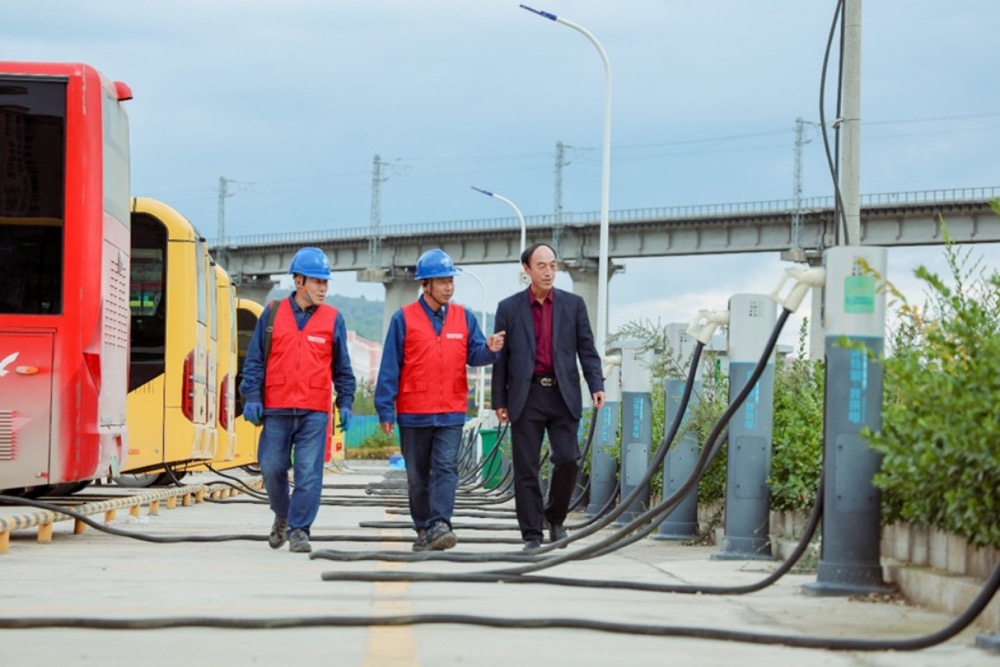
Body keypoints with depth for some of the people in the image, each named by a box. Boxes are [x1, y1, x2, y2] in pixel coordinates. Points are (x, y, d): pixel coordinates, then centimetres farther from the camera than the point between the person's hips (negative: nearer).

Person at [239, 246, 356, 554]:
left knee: (309, 472, -7)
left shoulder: (333, 319, 6)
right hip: (276, 409, 0)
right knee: (272, 468, 4)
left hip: (315, 411, 0)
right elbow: (255, 359, 6)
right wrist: (251, 396, -2)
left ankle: (299, 530, -2)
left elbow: (342, 367, 12)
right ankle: (282, 516, 29)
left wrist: (345, 403, 5)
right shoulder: (273, 313, 5)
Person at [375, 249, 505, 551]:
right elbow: (390, 367, -2)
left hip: (451, 413, 1)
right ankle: (423, 529, 21)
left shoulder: (464, 318, 8)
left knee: (446, 468, -13)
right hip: (413, 413, -1)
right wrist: (385, 409, -5)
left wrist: (489, 349, -22)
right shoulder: (404, 318, -1)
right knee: (418, 475, 8)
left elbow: (473, 355, 2)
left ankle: (440, 525, -19)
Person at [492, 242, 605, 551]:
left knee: (567, 459, -8)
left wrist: (596, 385, -5)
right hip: (526, 396, 0)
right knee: (526, 468, -1)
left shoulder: (573, 305, 9)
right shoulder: (509, 309, 7)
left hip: (562, 395, 1)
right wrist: (499, 401, 4)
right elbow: (500, 358, 8)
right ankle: (532, 534, 4)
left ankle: (556, 517, 16)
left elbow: (587, 349, 8)